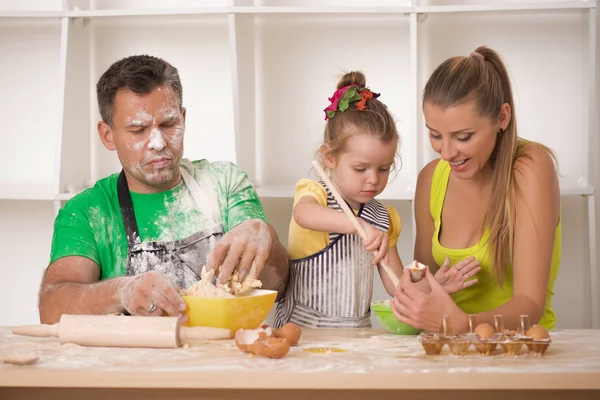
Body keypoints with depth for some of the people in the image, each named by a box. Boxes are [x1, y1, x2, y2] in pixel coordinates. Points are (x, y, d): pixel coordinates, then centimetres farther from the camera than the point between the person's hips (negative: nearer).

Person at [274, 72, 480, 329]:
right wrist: (361, 226, -45)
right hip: (302, 327, -4)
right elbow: (304, 214, -31)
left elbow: (396, 285, 14)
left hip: (358, 330, 4)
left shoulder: (382, 218, 12)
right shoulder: (315, 195, -4)